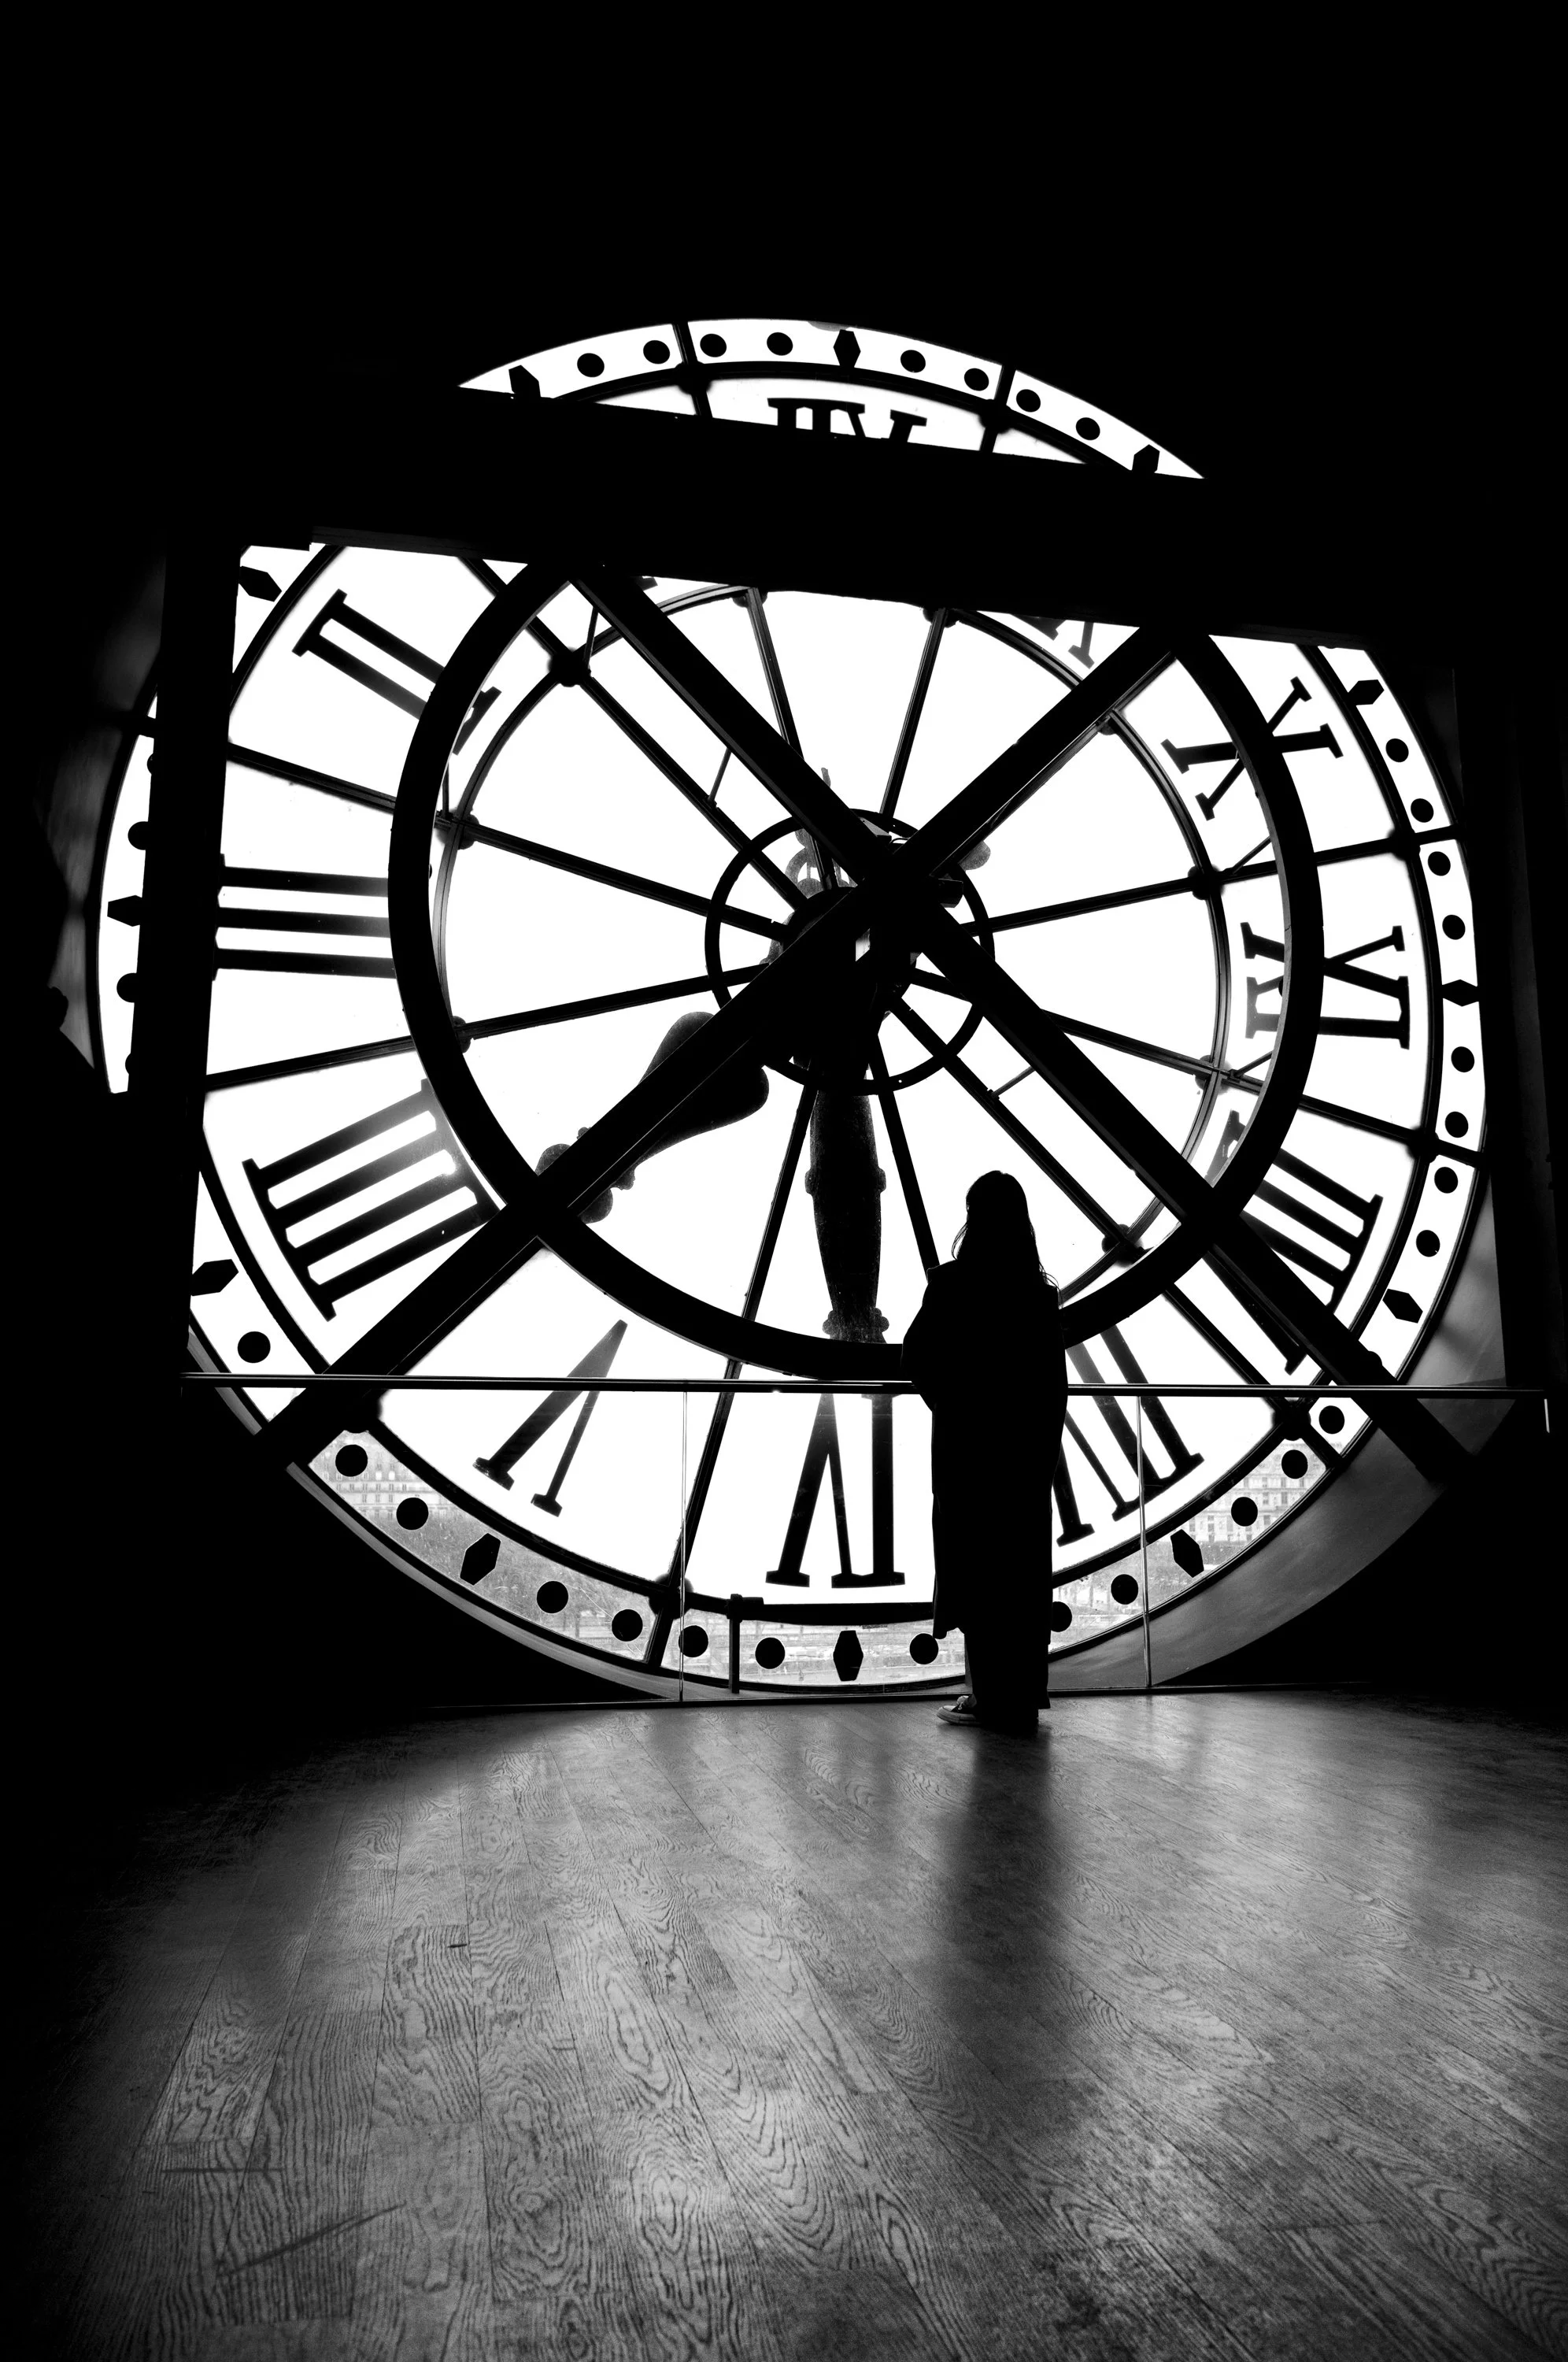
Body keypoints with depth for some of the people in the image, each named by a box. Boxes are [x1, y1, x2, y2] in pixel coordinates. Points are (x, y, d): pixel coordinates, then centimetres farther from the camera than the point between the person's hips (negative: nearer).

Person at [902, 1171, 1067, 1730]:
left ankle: (989, 1695, 4)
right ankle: (1022, 1700, 13)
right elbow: (1056, 1378, 6)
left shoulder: (952, 1283, -9)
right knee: (1024, 1567, 8)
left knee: (975, 1563, 2)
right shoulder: (1041, 1290, 4)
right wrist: (1047, 1441, 13)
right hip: (1031, 1440, 4)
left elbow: (915, 1358, -5)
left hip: (966, 1439, -4)